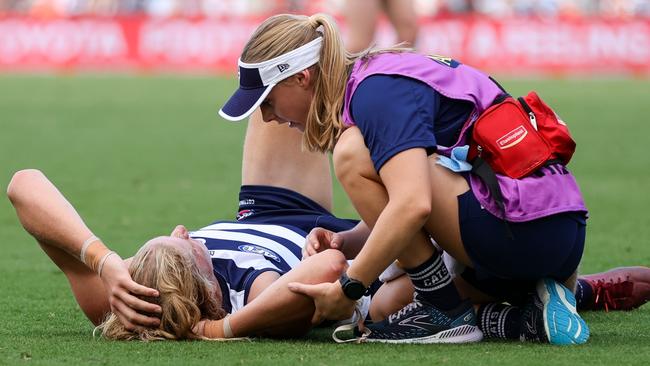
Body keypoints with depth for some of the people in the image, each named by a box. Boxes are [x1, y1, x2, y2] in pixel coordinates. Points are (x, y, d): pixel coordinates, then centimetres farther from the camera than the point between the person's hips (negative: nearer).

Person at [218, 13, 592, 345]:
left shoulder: (376, 90, -15)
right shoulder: (380, 79, 16)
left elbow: (413, 204, -29)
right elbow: (392, 207, 20)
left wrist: (347, 289, -21)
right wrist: (341, 242, 1)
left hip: (527, 223, -10)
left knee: (354, 156, -14)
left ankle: (447, 313, -9)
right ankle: (533, 314, 5)